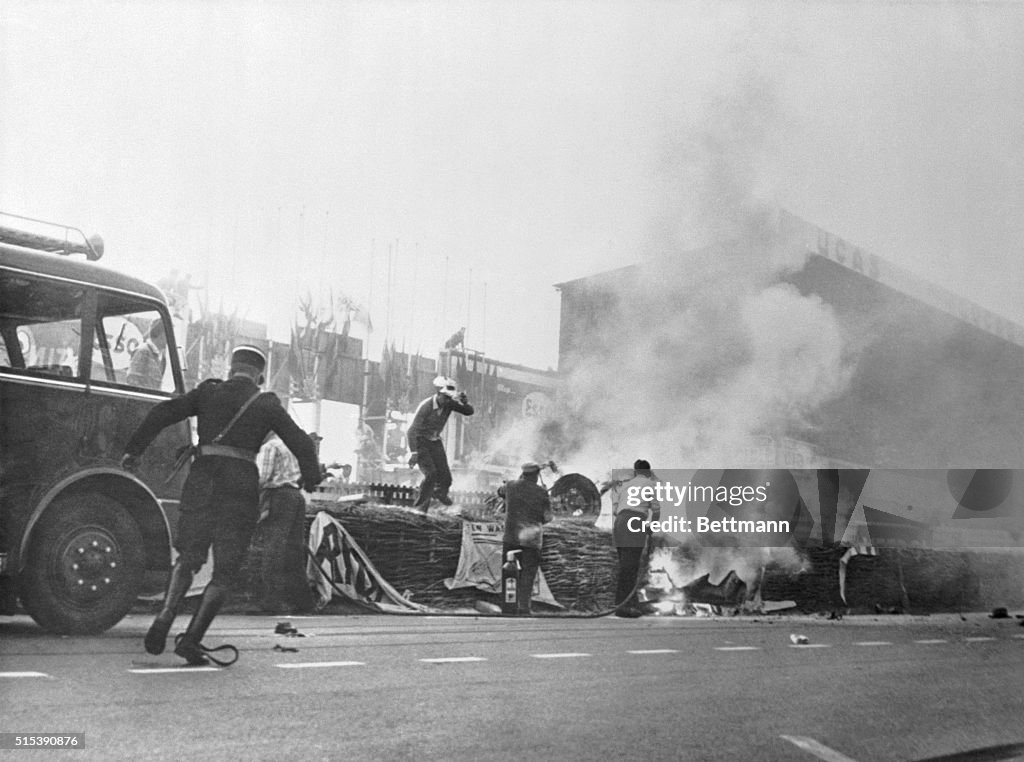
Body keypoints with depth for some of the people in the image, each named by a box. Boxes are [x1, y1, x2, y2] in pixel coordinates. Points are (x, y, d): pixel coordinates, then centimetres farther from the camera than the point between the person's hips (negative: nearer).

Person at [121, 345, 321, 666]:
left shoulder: (208, 392, 12)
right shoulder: (267, 405, 6)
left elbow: (163, 413, 4)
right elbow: (301, 443, 2)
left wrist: (135, 448, 7)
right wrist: (311, 478, 16)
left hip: (201, 480, 2)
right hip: (241, 487, -2)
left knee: (189, 558, 15)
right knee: (224, 572, 7)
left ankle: (165, 618, -6)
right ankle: (192, 638, -2)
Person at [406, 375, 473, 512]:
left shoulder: (449, 403, -11)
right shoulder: (426, 406, -28)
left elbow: (469, 412, -10)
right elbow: (413, 430, -29)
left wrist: (464, 401, -31)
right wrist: (414, 453, -35)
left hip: (435, 441, 5)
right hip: (420, 441, -5)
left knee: (445, 477, 4)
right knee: (431, 474, -21)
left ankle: (439, 492, 41)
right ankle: (419, 508, -8)